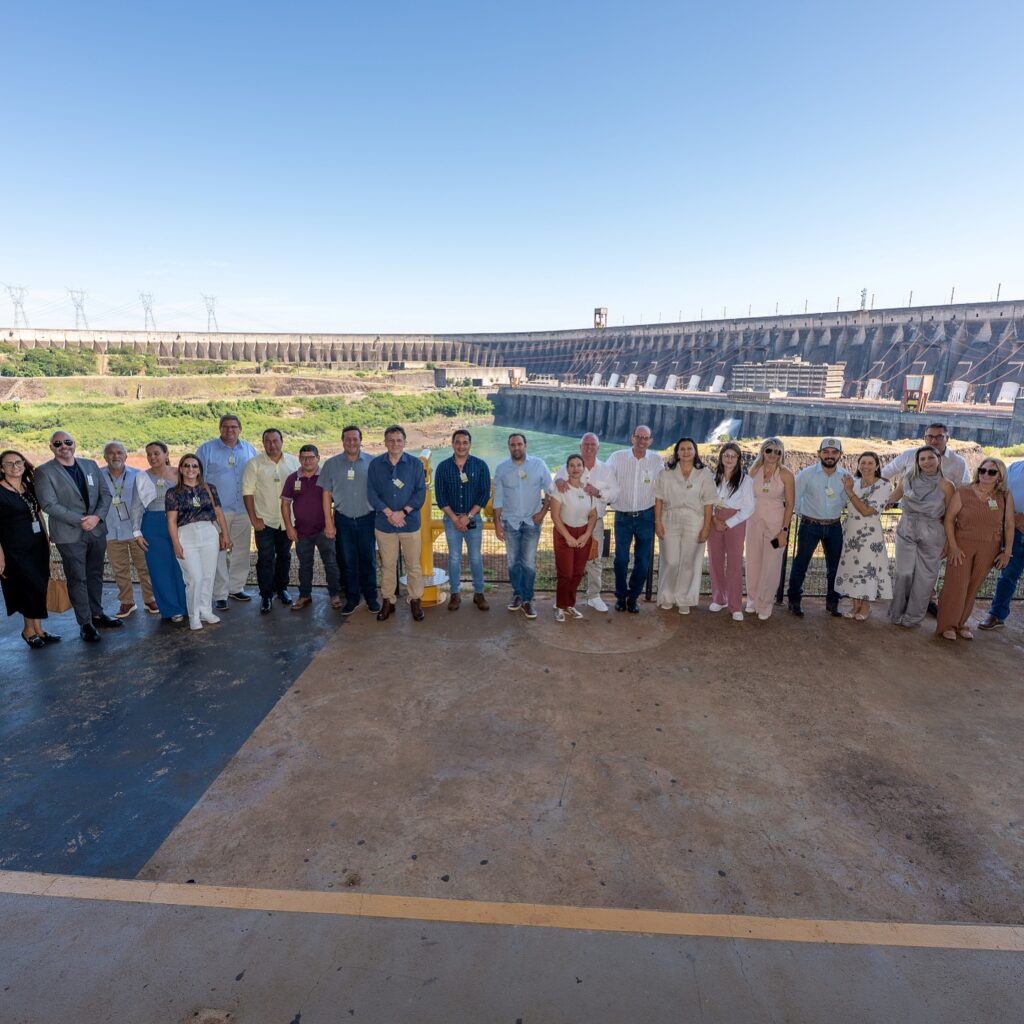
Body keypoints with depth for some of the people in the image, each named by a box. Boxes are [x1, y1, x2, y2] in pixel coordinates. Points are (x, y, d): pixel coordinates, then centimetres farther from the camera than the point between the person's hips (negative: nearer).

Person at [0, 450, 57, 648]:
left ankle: (37, 629, 22)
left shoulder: (30, 487, 7)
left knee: (39, 588, 10)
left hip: (37, 546, 6)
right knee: (30, 588, -1)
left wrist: (46, 539, 13)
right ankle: (29, 630, 19)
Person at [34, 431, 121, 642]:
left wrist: (97, 517, -10)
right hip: (70, 535, -4)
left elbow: (105, 494, 6)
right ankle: (85, 623, 10)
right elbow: (49, 504, -12)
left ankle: (97, 614, 27)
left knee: (95, 575, 14)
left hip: (97, 530, 4)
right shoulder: (44, 472, -4)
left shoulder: (90, 465, 9)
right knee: (77, 579, 2)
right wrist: (80, 521, -18)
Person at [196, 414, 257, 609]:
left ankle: (236, 587, 25)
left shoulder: (249, 449, 10)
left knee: (241, 551, 10)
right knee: (218, 552, -4)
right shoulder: (206, 450, 1)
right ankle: (219, 595, 3)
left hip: (243, 510, 4)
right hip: (217, 510, -4)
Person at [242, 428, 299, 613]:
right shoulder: (254, 464, -6)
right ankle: (266, 595, 11)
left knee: (284, 556, 15)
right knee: (265, 559, -1)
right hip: (264, 520, -3)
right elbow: (247, 493, -6)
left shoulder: (293, 462, 2)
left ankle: (281, 588, 31)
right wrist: (254, 519, -9)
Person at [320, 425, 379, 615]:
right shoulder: (331, 464, 2)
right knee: (346, 561, 8)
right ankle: (351, 598, 21)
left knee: (368, 560, 7)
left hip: (367, 519, -1)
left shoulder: (372, 462, -1)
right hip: (343, 520, 1)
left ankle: (371, 597, 21)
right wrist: (328, 523, 1)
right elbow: (327, 495, 4)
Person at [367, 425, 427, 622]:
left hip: (410, 523, -1)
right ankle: (388, 601, 21)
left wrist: (403, 512, -13)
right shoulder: (375, 465, 4)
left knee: (413, 565, 5)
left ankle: (416, 600, 18)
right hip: (384, 524, 1)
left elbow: (421, 493, -4)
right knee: (387, 565, 9)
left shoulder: (415, 464, 1)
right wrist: (389, 513, -13)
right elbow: (371, 493, -1)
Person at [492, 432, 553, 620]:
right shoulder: (501, 468, -1)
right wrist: (497, 523, -2)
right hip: (510, 522, 2)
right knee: (513, 561, 10)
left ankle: (527, 600, 8)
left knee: (529, 562, -2)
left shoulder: (538, 465, -4)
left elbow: (550, 491, 1)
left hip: (532, 522, -1)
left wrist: (543, 512, -7)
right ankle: (517, 594, 26)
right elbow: (498, 499, 1)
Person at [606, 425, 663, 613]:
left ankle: (633, 597, 24)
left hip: (645, 516, 1)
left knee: (643, 561, 6)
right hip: (623, 516, -1)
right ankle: (620, 596, 23)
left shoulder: (656, 460, 0)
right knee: (621, 559, 3)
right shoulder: (617, 457, -5)